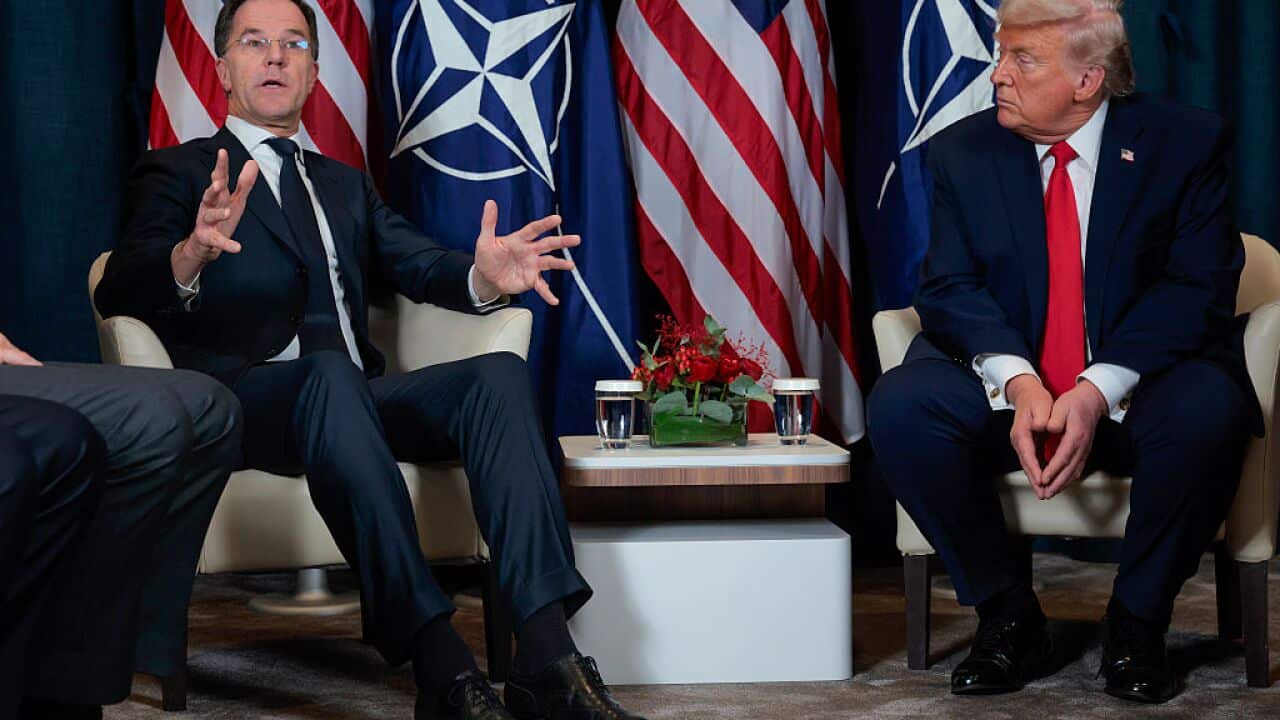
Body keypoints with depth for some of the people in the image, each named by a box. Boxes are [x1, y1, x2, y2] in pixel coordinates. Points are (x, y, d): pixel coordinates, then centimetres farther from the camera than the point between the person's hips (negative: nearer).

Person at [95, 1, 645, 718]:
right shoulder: (179, 172, 13)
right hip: (247, 402, -5)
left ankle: (548, 659, -37)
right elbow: (118, 291, -5)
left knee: (501, 372, -23)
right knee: (331, 374, -38)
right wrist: (190, 258, -29)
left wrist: (484, 276, -12)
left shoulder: (345, 184, 30)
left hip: (354, 399, 5)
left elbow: (420, 264, 13)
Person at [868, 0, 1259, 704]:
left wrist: (1098, 391, -24)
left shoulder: (1185, 143, -3)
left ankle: (1137, 622, -10)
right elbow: (948, 288, -4)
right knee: (900, 404, -27)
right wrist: (1019, 382, -24)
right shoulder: (962, 152, 3)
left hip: (1134, 390, -1)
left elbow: (1198, 288, -10)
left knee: (1208, 408, -35)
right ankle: (1008, 613, -9)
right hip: (1005, 387, 2)